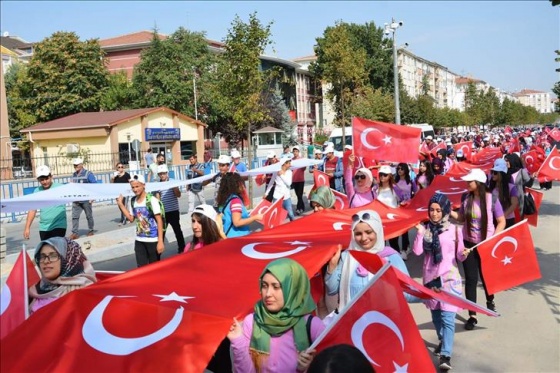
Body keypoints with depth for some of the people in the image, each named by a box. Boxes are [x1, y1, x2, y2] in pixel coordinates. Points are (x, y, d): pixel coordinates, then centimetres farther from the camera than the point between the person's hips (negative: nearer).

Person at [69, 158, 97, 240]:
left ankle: (91, 231, 19)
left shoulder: (88, 174, -7)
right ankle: (74, 233, -1)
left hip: (86, 200, -5)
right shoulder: (73, 175, 11)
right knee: (74, 216, -3)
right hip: (76, 201, 5)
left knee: (89, 216, 7)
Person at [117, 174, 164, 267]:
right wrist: (121, 204, 7)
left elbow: (159, 221, -13)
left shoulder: (151, 200, -14)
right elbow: (131, 218, 14)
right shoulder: (133, 201, 5)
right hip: (139, 240, 6)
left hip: (153, 240, -6)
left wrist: (160, 241, -18)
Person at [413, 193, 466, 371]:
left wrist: (464, 254, -21)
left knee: (447, 317, -11)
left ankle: (446, 355, -15)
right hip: (430, 277, 3)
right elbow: (417, 251, -10)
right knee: (436, 315, 16)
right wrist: (420, 232, -16)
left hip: (450, 278, -3)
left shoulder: (454, 230, -4)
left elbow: (459, 256, 0)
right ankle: (443, 341, 38)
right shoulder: (425, 229, -1)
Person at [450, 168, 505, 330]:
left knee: (486, 276, 15)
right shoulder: (465, 197, -6)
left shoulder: (491, 199, -16)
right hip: (468, 244, 2)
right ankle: (472, 315, 10)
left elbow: (501, 222, -7)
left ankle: (490, 302, 46)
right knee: (471, 279, 2)